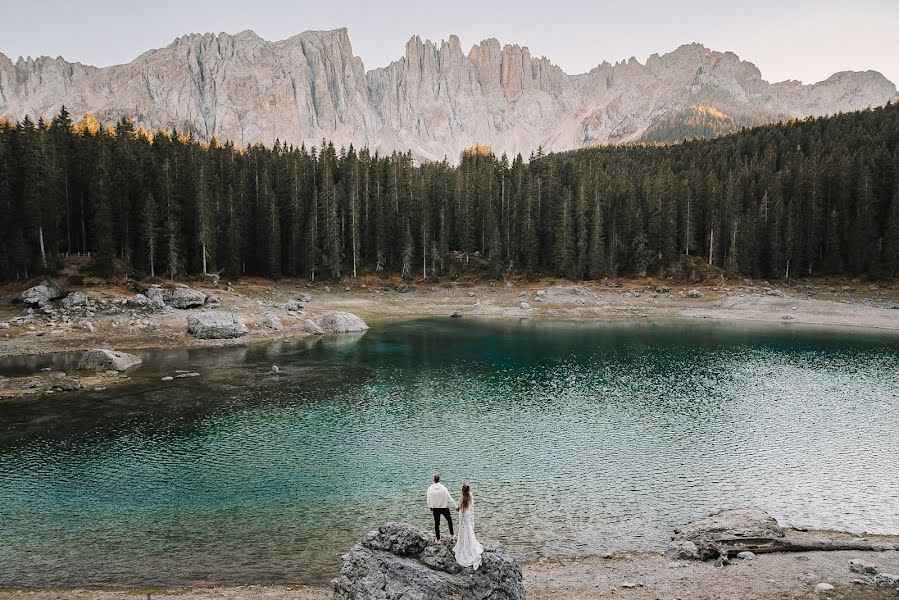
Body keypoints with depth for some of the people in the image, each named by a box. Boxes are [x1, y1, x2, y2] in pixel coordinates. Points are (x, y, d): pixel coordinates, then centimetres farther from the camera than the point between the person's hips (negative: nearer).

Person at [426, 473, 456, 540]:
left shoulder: (430, 489, -12)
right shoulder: (443, 488, -18)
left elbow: (428, 499, -1)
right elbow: (449, 498, -15)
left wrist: (430, 507, 17)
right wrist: (456, 506, -7)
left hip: (435, 509, 1)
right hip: (444, 508, -1)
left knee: (436, 523, 13)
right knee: (449, 520, 22)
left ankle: (438, 539, 19)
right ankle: (452, 535, 32)